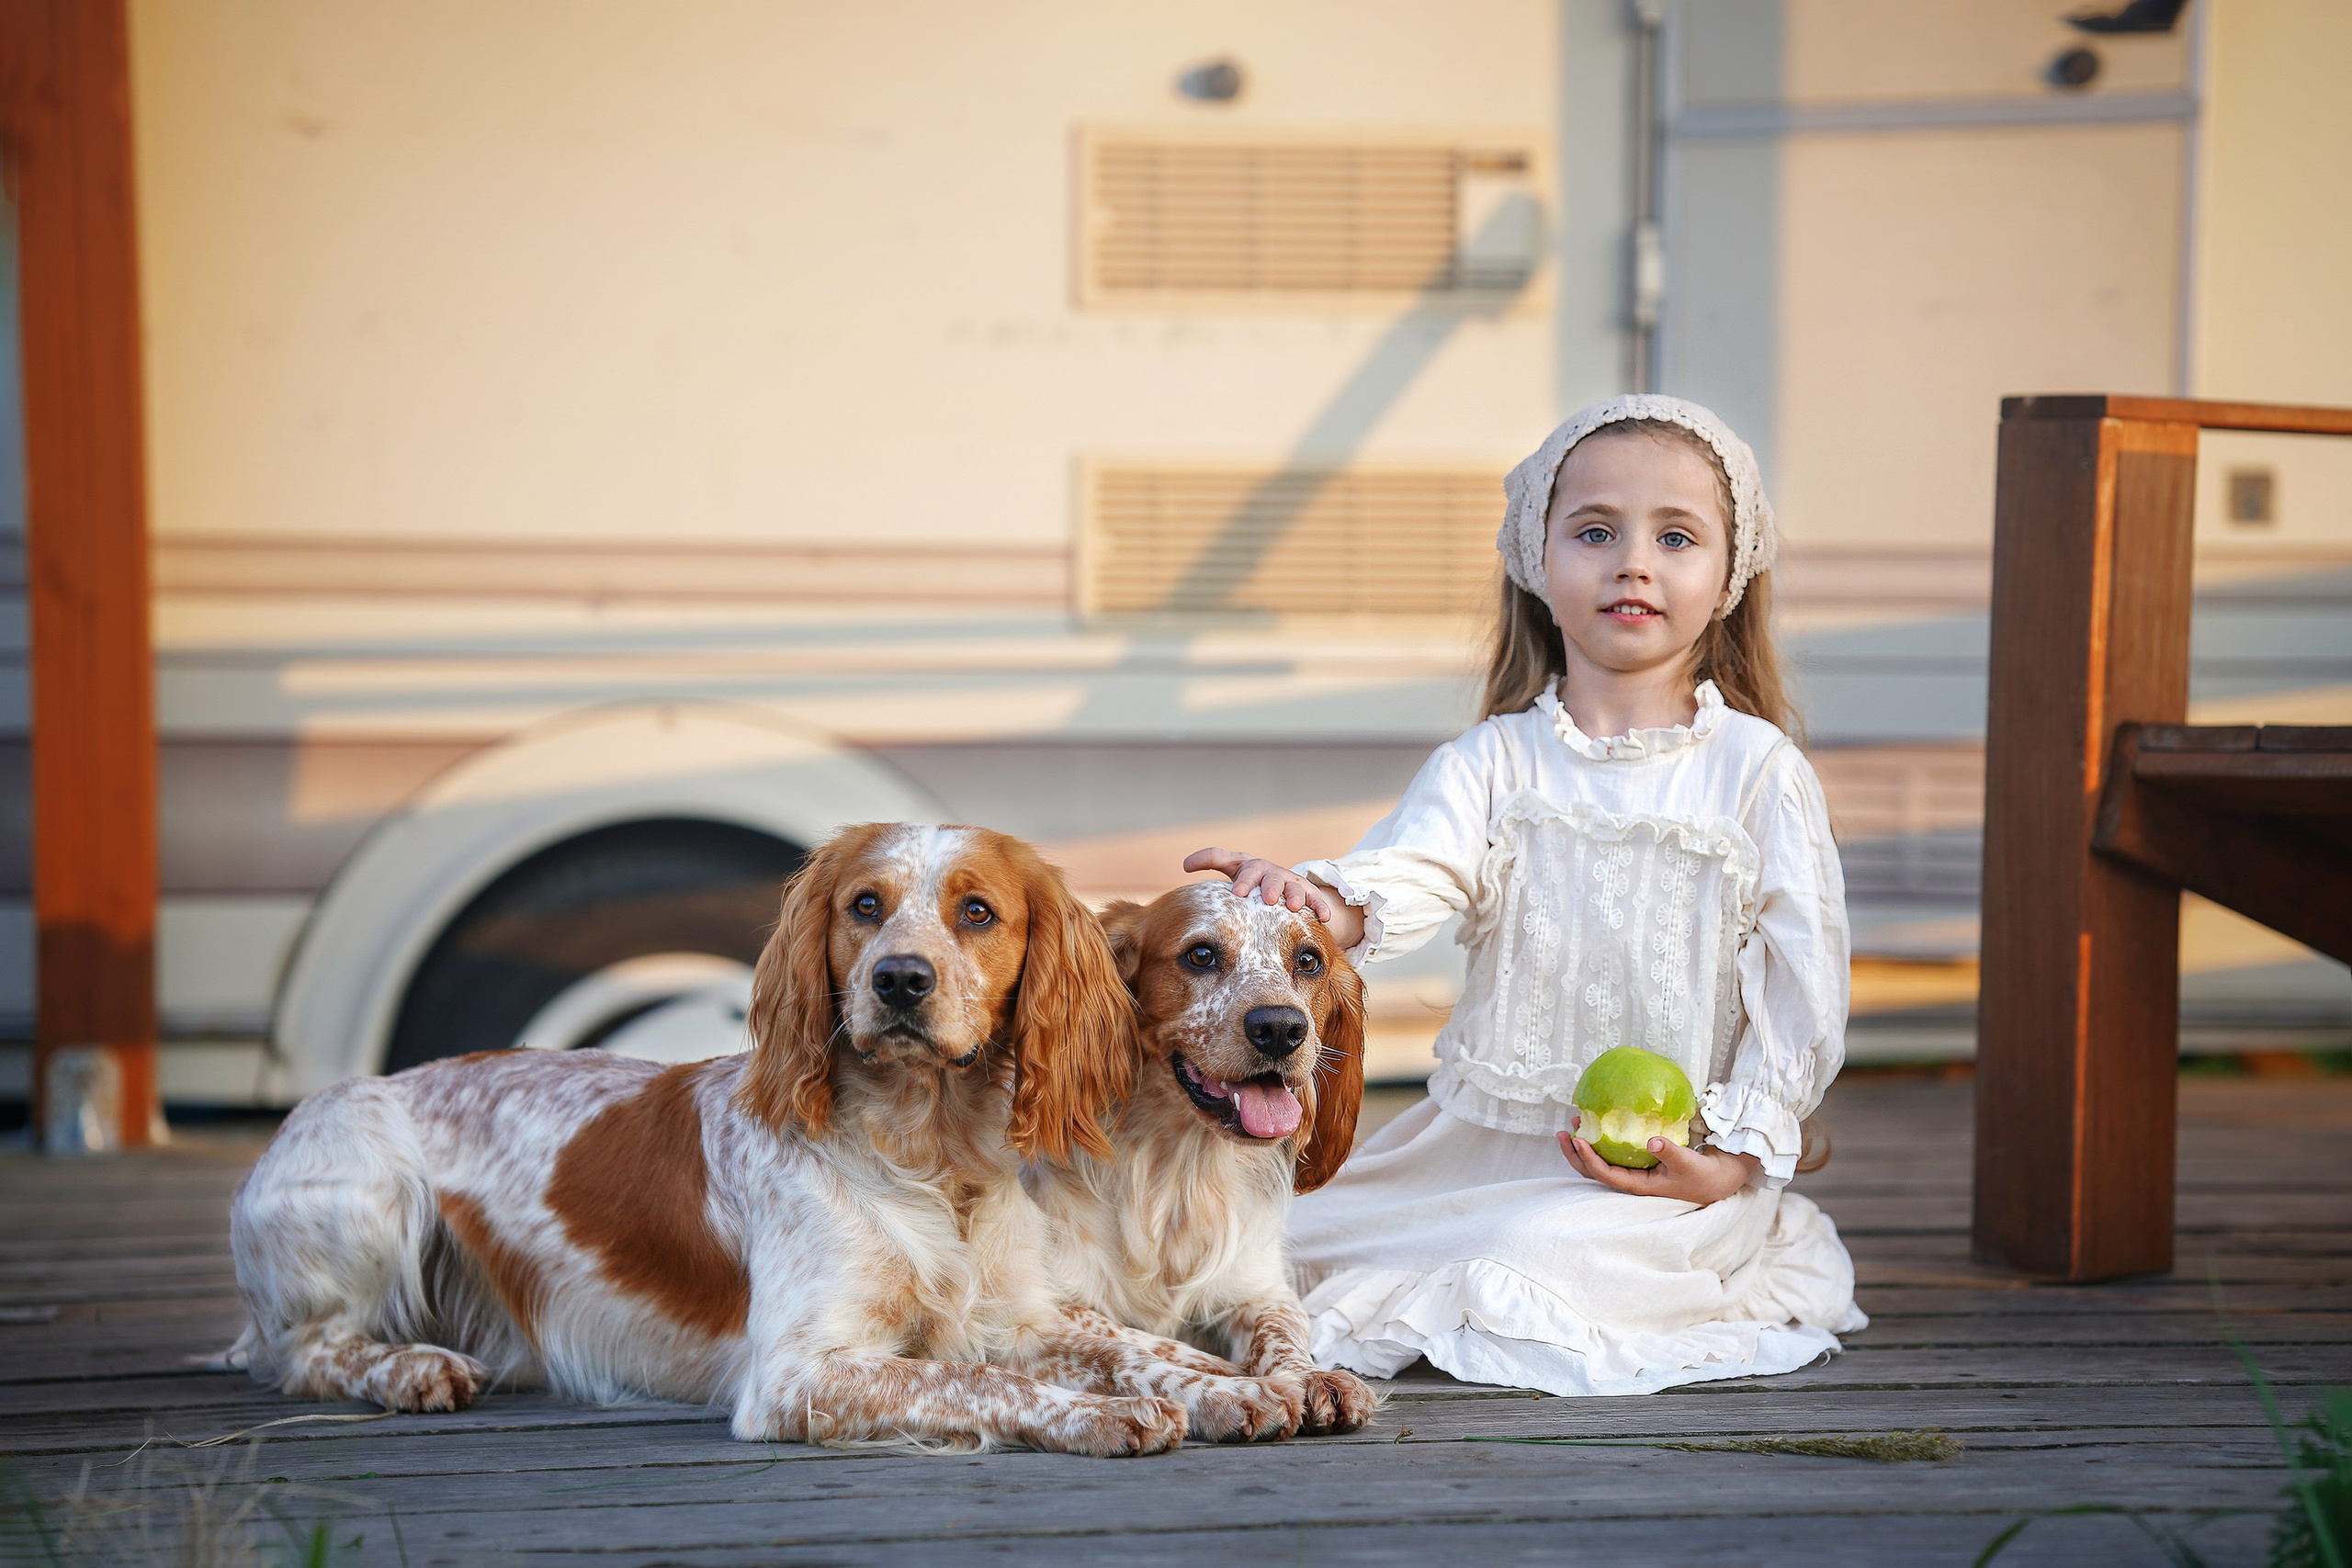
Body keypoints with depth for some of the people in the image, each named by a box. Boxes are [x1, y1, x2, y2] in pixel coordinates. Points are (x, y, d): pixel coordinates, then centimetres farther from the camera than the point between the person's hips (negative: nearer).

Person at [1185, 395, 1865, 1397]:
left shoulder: (1757, 770, -3)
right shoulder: (1493, 762, 1)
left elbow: (1801, 982, -2)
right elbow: (1410, 873, -18)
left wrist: (1735, 1157, -11)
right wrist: (1325, 906, -42)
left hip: (1670, 1163, -3)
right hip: (1482, 1138, 3)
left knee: (1539, 1275, -28)